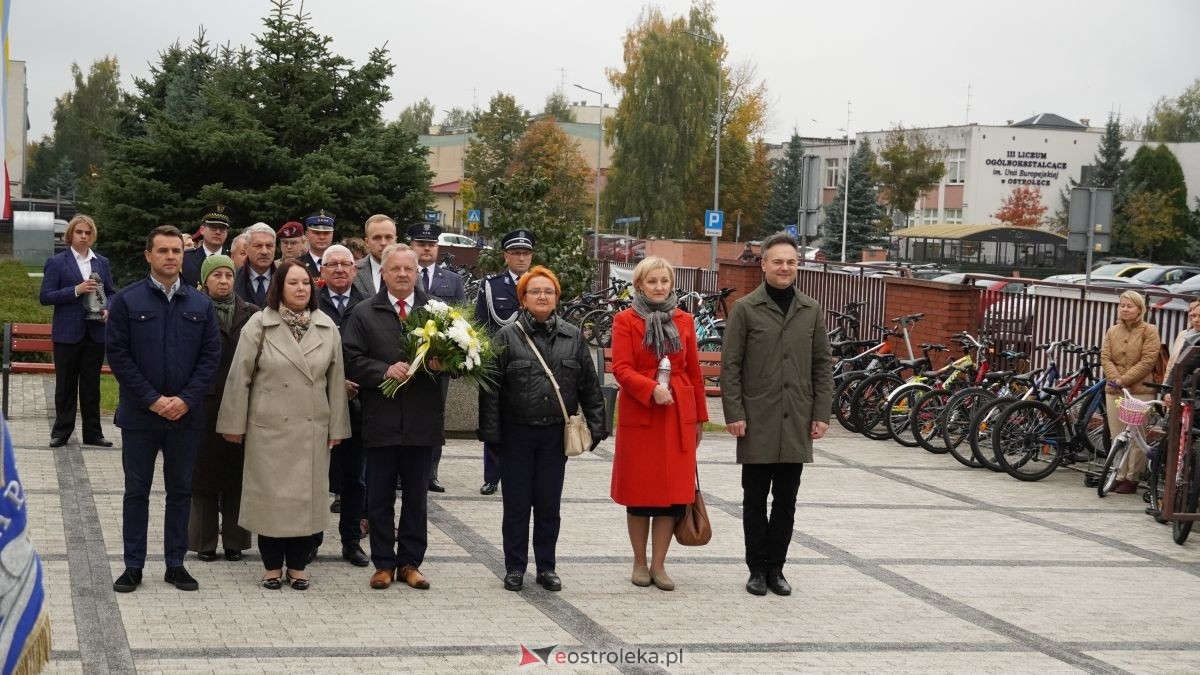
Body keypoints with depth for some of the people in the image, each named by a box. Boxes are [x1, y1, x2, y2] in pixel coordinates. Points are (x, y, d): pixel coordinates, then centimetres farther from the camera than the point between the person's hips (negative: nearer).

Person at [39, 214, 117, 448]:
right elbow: (45, 297, -6)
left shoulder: (102, 262, 11)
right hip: (68, 333, -3)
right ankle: (61, 431, 13)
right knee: (66, 384, 4)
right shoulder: (57, 262, -1)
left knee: (92, 384, 8)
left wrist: (108, 309, -5)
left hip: (95, 332, 3)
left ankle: (93, 432, 13)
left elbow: (111, 293, 17)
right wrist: (76, 290, -17)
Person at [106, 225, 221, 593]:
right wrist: (152, 399, -12)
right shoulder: (127, 300, -2)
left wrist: (186, 399, -10)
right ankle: (133, 566, 12)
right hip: (140, 413, -2)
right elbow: (117, 354, -6)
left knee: (180, 491, 9)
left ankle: (176, 564, 17)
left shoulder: (201, 304, 5)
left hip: (186, 415, 2)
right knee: (136, 491, 5)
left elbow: (211, 355, 2)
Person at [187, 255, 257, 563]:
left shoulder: (250, 314, 5)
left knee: (236, 471, 6)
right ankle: (205, 541, 13)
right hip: (204, 402, -2)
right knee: (204, 471, 5)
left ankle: (234, 540, 15)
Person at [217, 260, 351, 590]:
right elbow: (240, 376, -3)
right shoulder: (259, 325, -4)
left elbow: (336, 379, 6)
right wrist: (235, 424, -4)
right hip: (269, 426, -2)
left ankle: (298, 564, 18)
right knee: (270, 494, 3)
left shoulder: (327, 327, 4)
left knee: (306, 494, 6)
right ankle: (272, 565, 15)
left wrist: (336, 426, 4)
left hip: (312, 428, 2)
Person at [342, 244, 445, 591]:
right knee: (379, 497, 6)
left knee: (416, 496, 9)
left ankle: (410, 562, 18)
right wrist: (385, 370, -18)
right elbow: (352, 360, -4)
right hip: (381, 418, -1)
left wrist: (441, 363, -14)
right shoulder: (363, 314, 3)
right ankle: (383, 563, 15)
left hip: (422, 419, 1)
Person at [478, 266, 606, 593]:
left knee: (549, 504, 9)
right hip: (517, 433, -2)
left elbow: (589, 385, 7)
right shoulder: (507, 336, -3)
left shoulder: (573, 337, 4)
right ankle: (515, 568, 17)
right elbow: (491, 387, -4)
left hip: (555, 434, 2)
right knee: (517, 504, 6)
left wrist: (595, 427, 2)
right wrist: (491, 432, -8)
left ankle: (546, 566, 20)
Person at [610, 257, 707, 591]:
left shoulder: (684, 321, 9)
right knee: (639, 490, 4)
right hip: (639, 414, -3)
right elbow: (621, 368, -8)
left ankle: (658, 564, 11)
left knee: (673, 490, 2)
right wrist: (651, 389, -23)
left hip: (679, 415, 3)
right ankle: (639, 563, 17)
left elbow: (694, 372, 12)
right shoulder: (625, 320, -1)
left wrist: (699, 417, 12)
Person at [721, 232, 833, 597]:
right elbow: (730, 365, -3)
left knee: (786, 500, 7)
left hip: (797, 423, 3)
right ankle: (757, 569, 14)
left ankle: (776, 567, 16)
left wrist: (822, 413, 3)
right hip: (758, 421, -3)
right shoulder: (745, 309, -1)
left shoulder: (811, 310, 9)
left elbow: (823, 364, 10)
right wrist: (734, 414, -9)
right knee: (755, 500, 5)